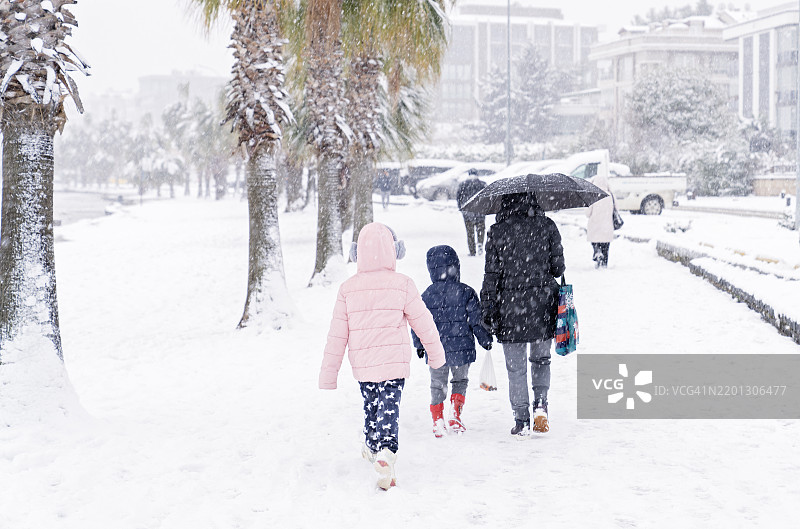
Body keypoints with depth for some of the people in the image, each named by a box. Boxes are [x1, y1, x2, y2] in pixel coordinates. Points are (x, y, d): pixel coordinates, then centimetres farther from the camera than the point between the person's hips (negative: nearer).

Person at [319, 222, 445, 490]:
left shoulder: (348, 289, -2)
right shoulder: (403, 285, -8)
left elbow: (337, 334, 0)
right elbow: (423, 323, 0)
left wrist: (329, 373, 7)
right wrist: (436, 353, 17)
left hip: (362, 365, 3)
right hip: (394, 363, -3)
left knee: (371, 405, 23)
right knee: (389, 409, -5)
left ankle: (372, 446, 42)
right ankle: (386, 453, -26)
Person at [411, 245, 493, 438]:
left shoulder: (427, 295, -4)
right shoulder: (466, 292, -9)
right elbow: (476, 319, -6)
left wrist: (419, 345, 18)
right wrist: (485, 340, 9)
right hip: (461, 348, -1)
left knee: (437, 385, 14)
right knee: (460, 381, 18)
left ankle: (438, 421, 12)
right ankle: (455, 415, 4)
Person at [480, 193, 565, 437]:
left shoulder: (498, 231, -7)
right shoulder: (546, 226, -3)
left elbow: (491, 275, -5)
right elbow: (558, 268, 1)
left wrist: (488, 311, 2)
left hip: (510, 307, -2)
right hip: (542, 304, 2)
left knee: (516, 367, 7)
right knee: (541, 359, 21)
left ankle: (522, 420, 9)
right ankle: (541, 404, 2)